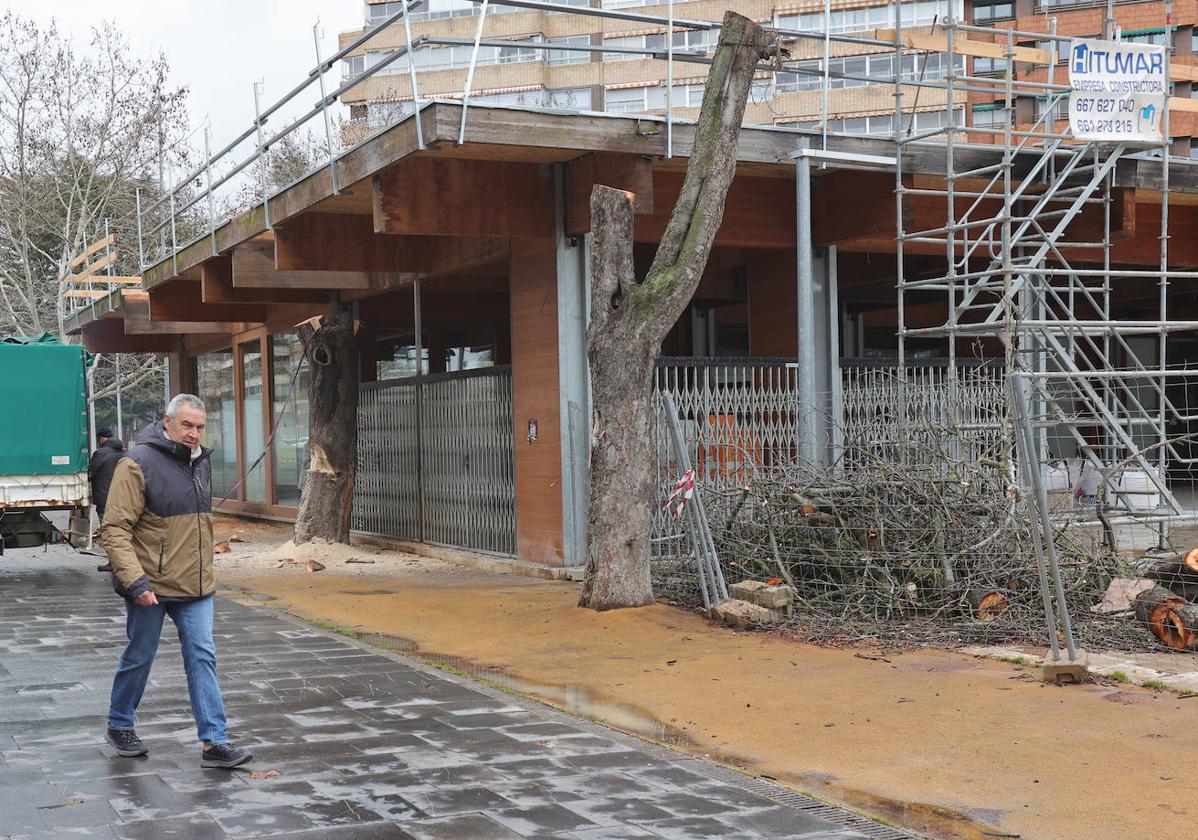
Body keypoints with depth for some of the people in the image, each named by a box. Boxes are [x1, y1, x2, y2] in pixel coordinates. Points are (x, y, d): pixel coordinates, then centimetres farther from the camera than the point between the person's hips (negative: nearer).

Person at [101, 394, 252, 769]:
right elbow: (115, 529, -17)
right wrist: (134, 581, -24)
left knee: (202, 658, 0)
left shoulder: (201, 462, 10)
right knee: (139, 658, 10)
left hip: (195, 586, 6)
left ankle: (214, 742, 1)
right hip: (150, 588, -6)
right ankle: (120, 726, 32)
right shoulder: (138, 463, -14)